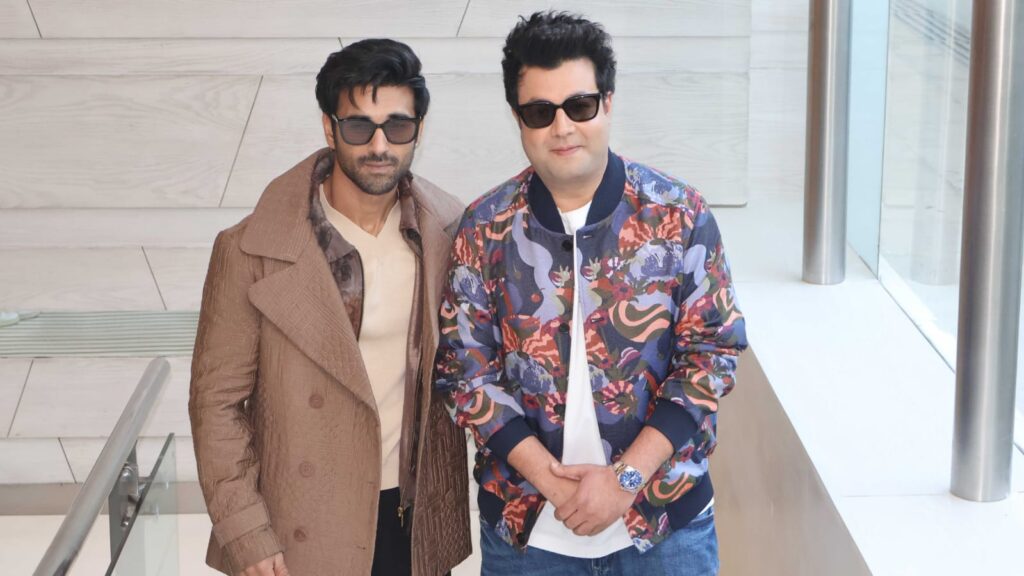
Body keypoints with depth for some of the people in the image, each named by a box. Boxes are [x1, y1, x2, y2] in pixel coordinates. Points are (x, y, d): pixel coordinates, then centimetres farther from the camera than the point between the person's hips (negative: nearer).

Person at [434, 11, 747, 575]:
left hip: (666, 518, 0)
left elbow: (712, 353, -6)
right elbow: (464, 370, -2)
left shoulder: (680, 214, -5)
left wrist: (626, 478, -13)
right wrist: (551, 481, -12)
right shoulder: (484, 229, -3)